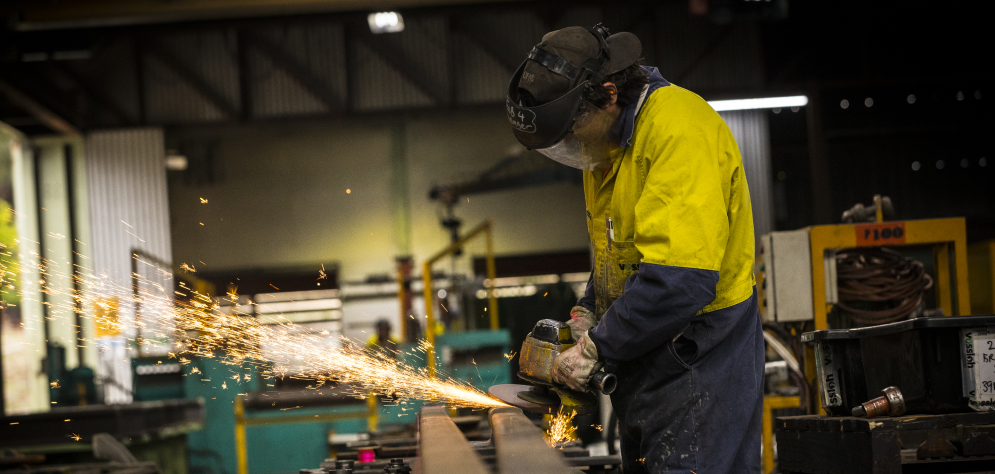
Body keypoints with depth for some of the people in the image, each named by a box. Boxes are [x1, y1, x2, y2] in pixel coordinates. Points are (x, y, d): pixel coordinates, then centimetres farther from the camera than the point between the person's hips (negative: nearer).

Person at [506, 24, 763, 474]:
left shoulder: (680, 133, -22)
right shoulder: (604, 141, 9)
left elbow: (680, 283, -31)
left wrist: (597, 347, -21)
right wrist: (588, 313, 6)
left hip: (697, 362, -10)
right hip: (640, 361, 10)